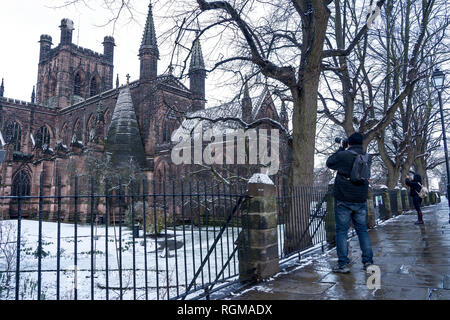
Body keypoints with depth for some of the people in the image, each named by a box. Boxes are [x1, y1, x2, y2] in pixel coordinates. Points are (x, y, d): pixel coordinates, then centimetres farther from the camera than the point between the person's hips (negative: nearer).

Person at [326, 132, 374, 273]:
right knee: (362, 230, 14)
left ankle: (343, 264, 5)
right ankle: (368, 262, 18)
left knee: (341, 231, 2)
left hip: (343, 200, -5)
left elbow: (329, 163, 5)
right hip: (361, 201, 5)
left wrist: (340, 149, 14)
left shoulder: (343, 155, -12)